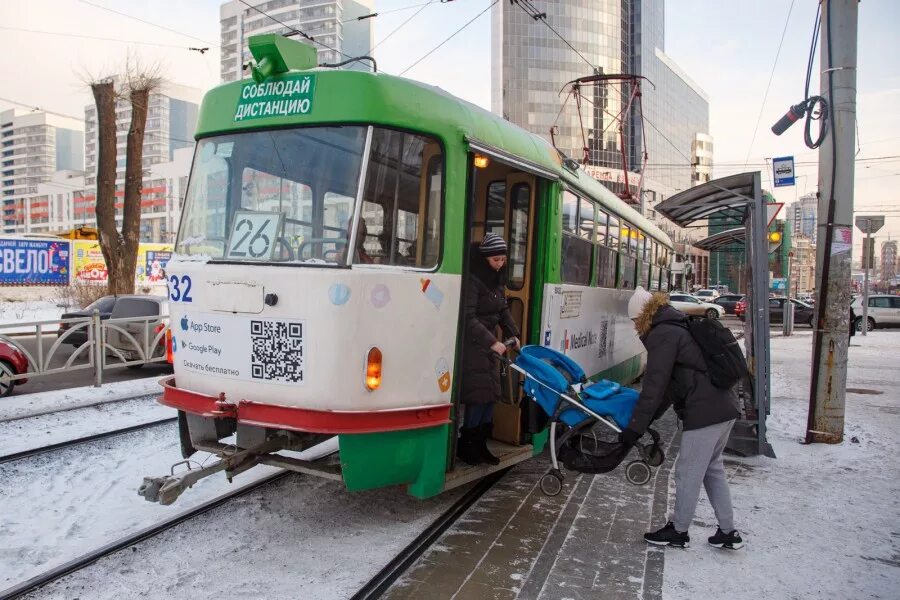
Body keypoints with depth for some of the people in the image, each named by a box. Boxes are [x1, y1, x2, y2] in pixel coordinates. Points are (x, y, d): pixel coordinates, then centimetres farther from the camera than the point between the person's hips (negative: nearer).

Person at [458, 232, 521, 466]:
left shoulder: (496, 281, 11)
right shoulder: (472, 280, -16)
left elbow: (503, 310, 18)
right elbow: (468, 317, -22)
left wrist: (513, 334, 5)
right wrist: (491, 342, -25)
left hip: (488, 345, 9)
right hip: (471, 345, -9)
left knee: (491, 394, 9)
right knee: (478, 395, -8)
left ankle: (480, 445, 19)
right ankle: (466, 446, 7)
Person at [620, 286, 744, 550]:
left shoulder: (662, 334, -10)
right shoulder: (677, 328, 21)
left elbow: (654, 385, -16)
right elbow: (670, 384, 22)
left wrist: (635, 427, -13)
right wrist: (645, 419, 21)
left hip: (704, 412, -10)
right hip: (724, 407, 10)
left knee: (688, 473, 3)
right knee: (712, 469, 20)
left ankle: (678, 531, 17)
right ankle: (728, 532, 27)